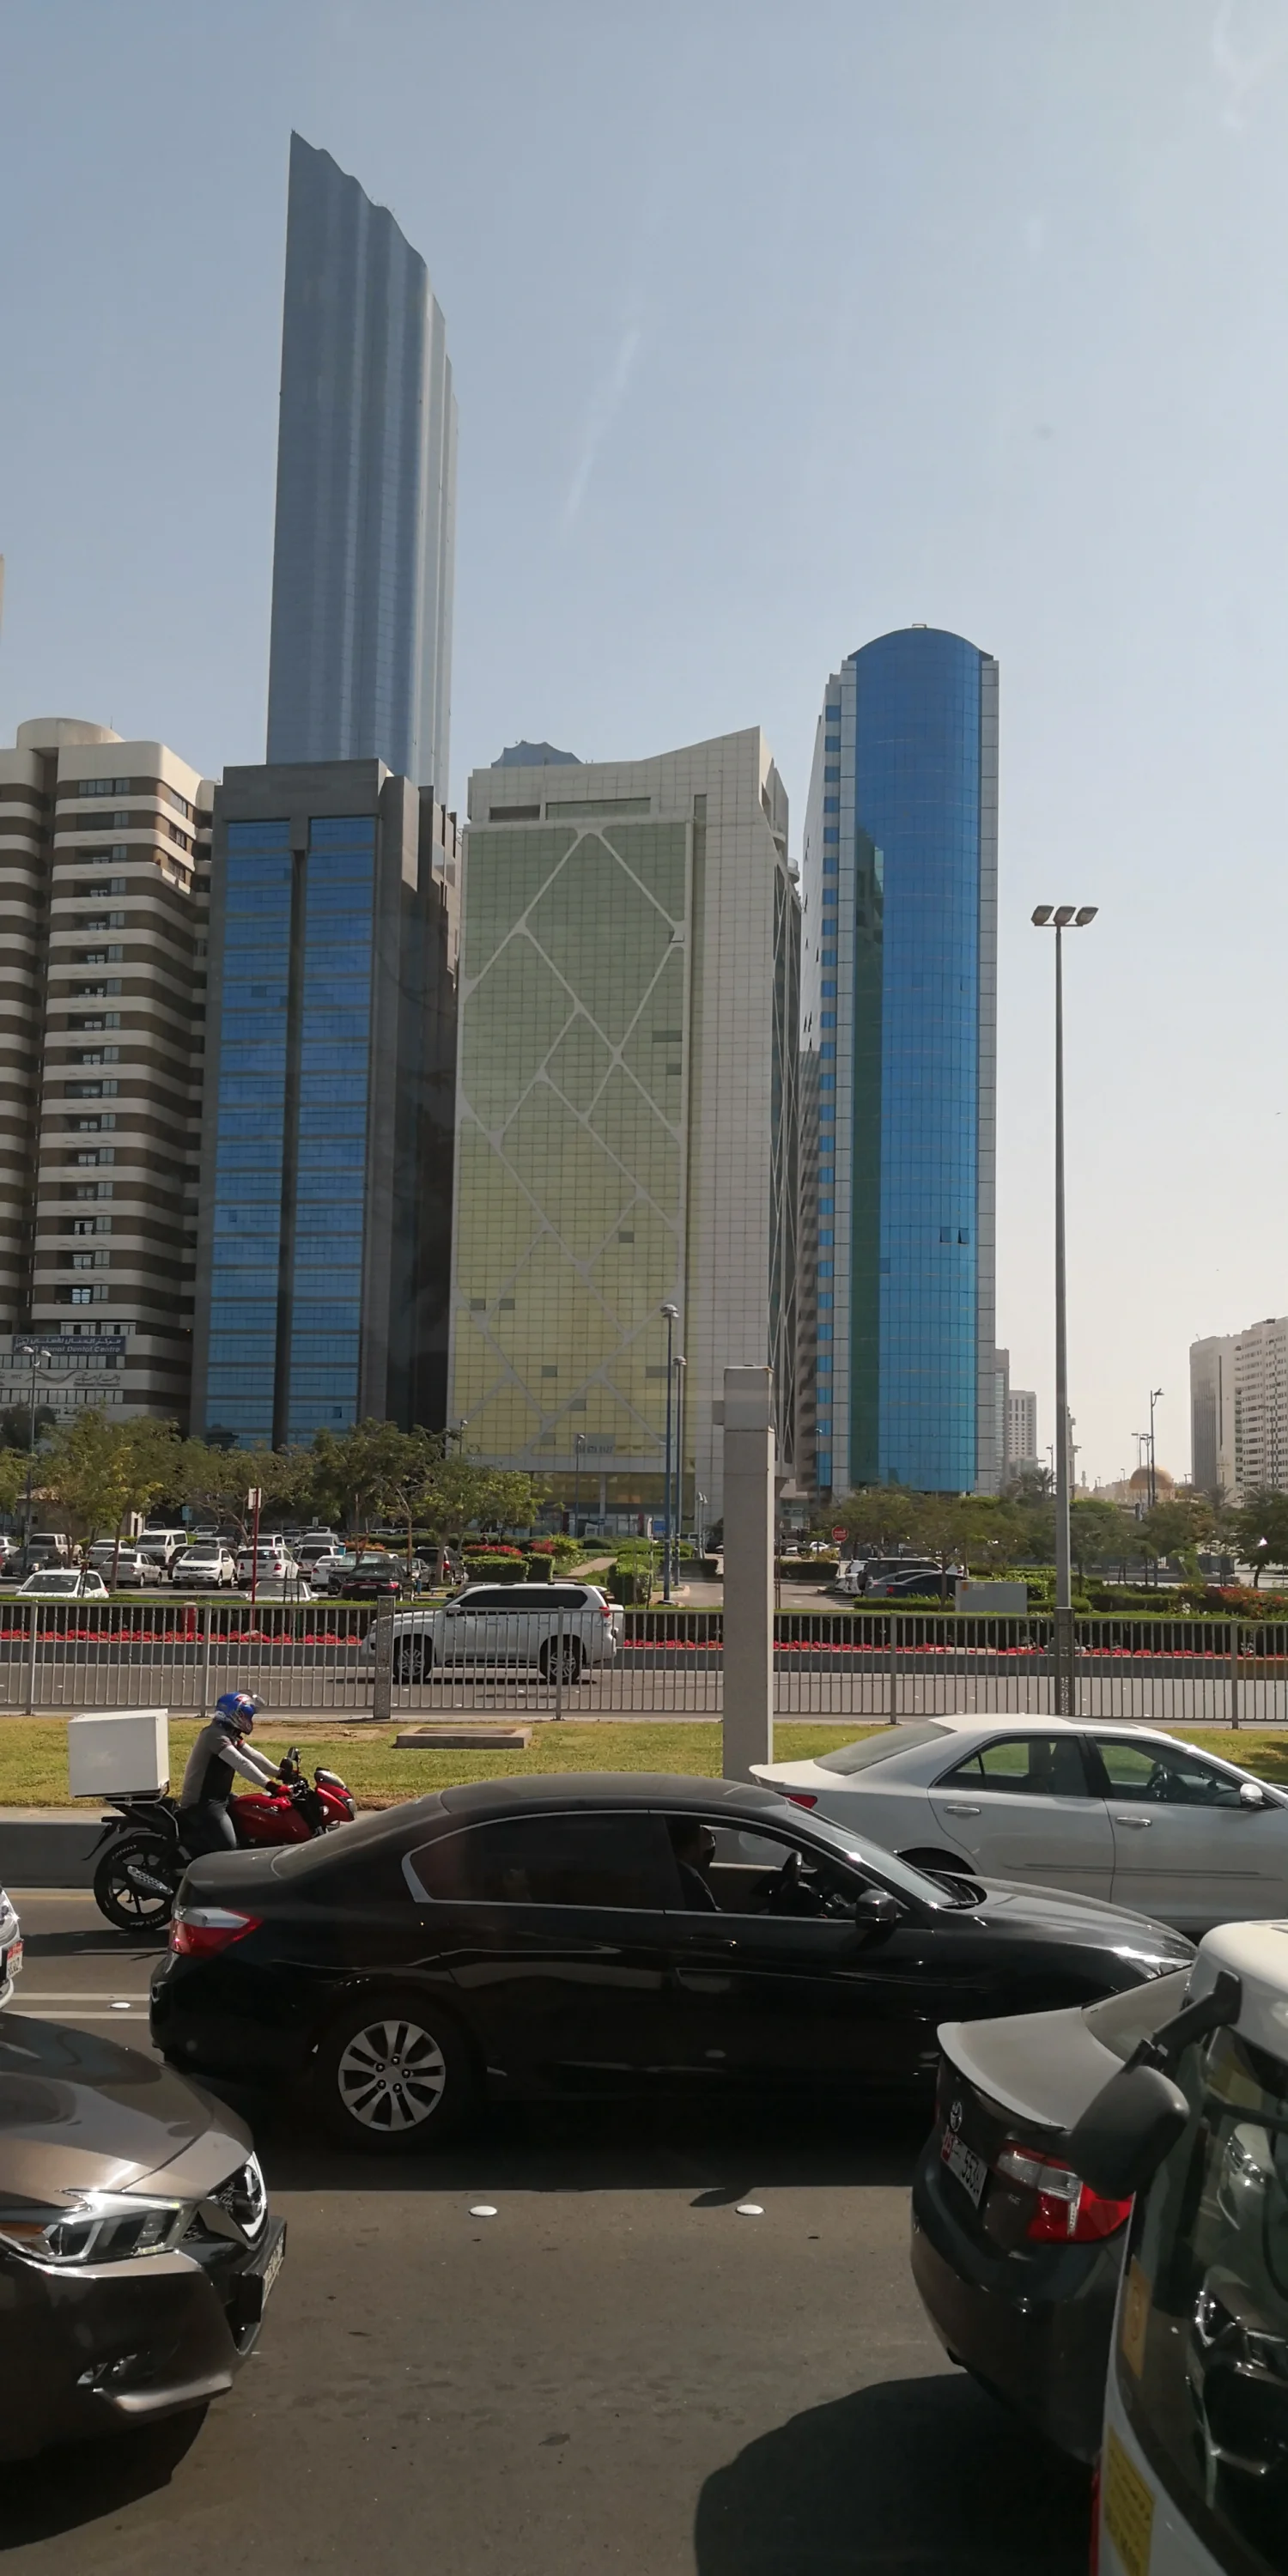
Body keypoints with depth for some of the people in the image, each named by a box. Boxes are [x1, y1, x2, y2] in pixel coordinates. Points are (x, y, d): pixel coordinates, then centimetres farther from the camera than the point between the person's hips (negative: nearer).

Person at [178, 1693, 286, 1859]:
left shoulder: (230, 1734, 12)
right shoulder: (215, 1734, -21)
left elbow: (252, 1756, 9)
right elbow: (241, 1764, -30)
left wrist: (279, 1772, -2)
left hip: (218, 1798, 11)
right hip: (202, 1803, -11)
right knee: (228, 1849, -18)